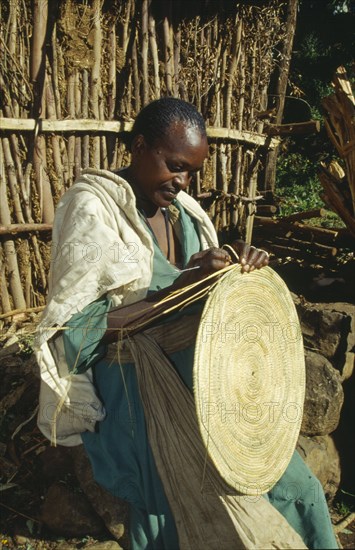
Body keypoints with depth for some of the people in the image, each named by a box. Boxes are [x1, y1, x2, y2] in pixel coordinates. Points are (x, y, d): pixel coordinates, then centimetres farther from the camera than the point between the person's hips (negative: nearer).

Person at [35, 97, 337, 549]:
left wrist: (240, 266, -8)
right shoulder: (91, 207, -12)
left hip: (199, 373, 7)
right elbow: (71, 332, -19)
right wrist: (180, 287, -25)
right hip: (138, 388, -6)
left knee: (291, 484, 5)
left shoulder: (180, 206, 8)